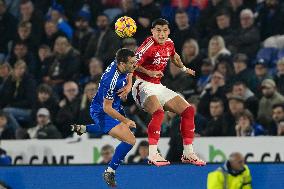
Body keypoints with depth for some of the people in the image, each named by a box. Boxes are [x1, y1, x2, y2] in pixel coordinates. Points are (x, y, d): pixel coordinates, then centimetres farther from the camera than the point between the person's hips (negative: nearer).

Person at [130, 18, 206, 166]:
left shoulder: (169, 43, 5)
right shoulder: (149, 45, -18)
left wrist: (184, 68, 30)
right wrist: (149, 72, -33)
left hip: (158, 86, 9)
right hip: (144, 85, -8)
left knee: (188, 111, 4)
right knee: (158, 113, -34)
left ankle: (188, 154, 10)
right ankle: (152, 155, -26)